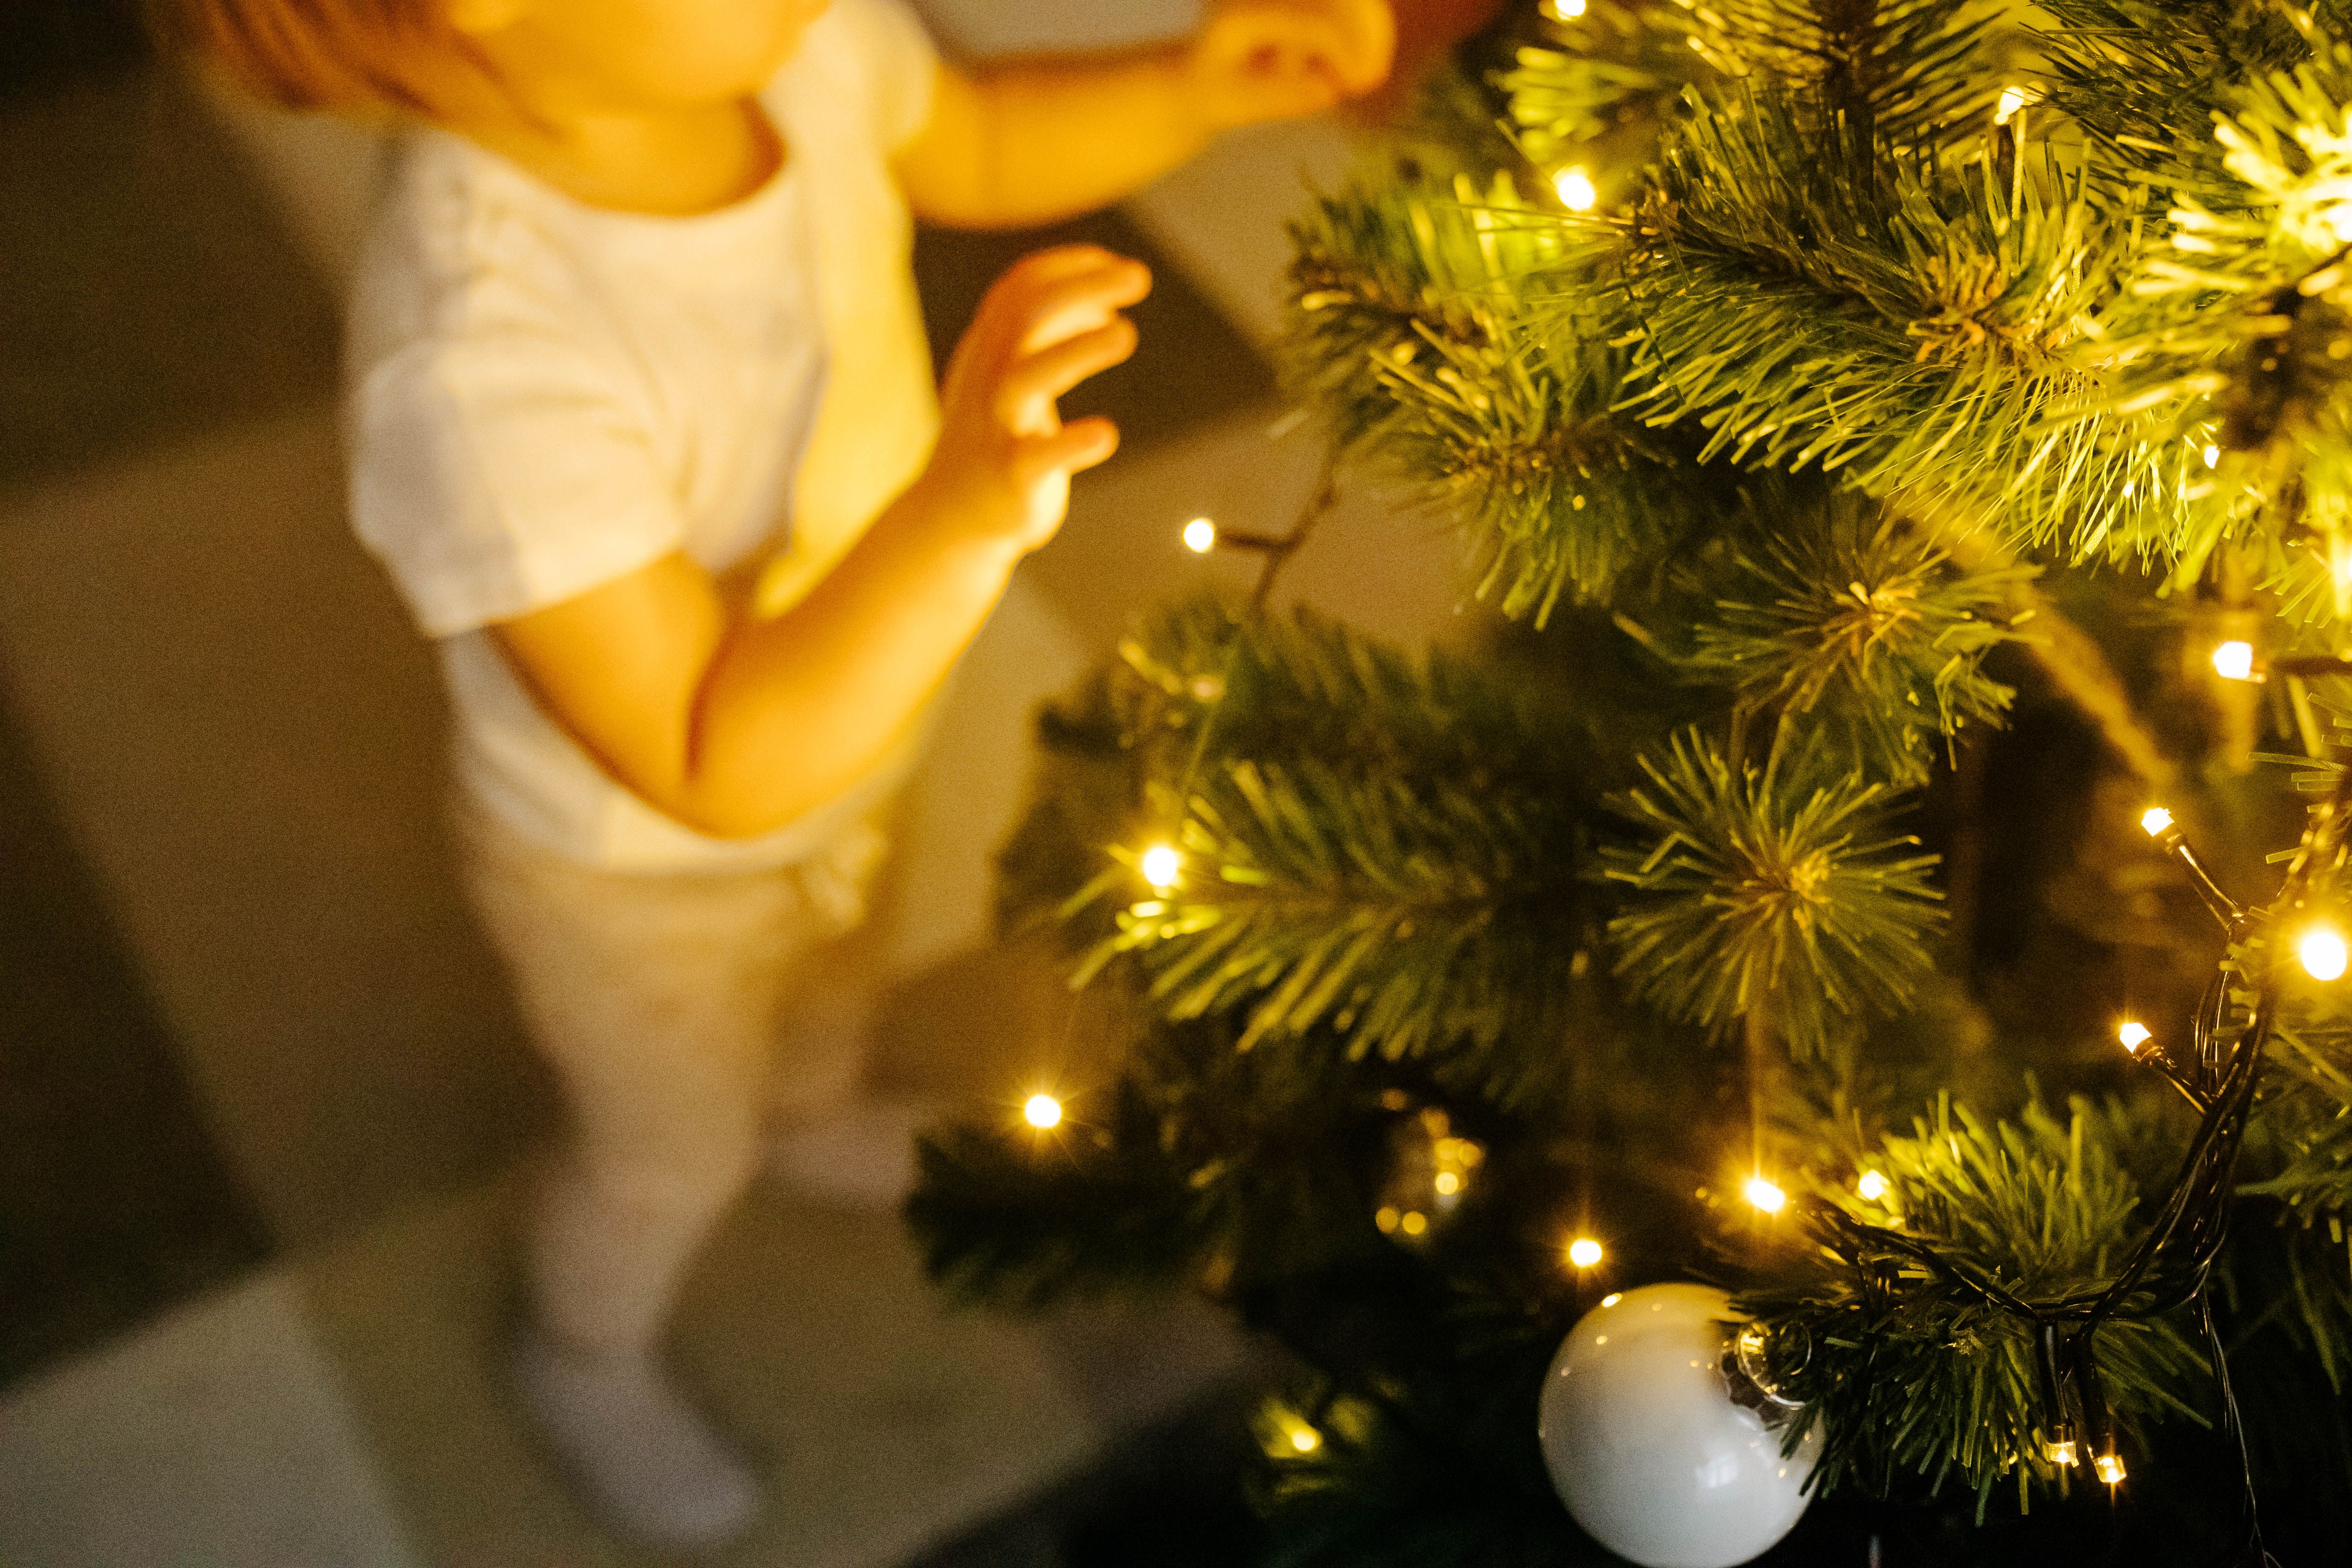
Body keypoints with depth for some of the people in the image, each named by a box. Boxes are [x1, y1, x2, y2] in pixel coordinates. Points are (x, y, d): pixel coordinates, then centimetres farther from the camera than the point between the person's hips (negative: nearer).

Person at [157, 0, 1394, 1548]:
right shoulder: (477, 362, -49)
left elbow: (973, 146, -3)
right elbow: (718, 770, -40)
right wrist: (962, 512, -53)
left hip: (848, 740, 6)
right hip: (640, 870, -6)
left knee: (786, 968, 38)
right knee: (677, 1151, 26)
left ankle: (774, 1078, 75)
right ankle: (590, 1359, 61)